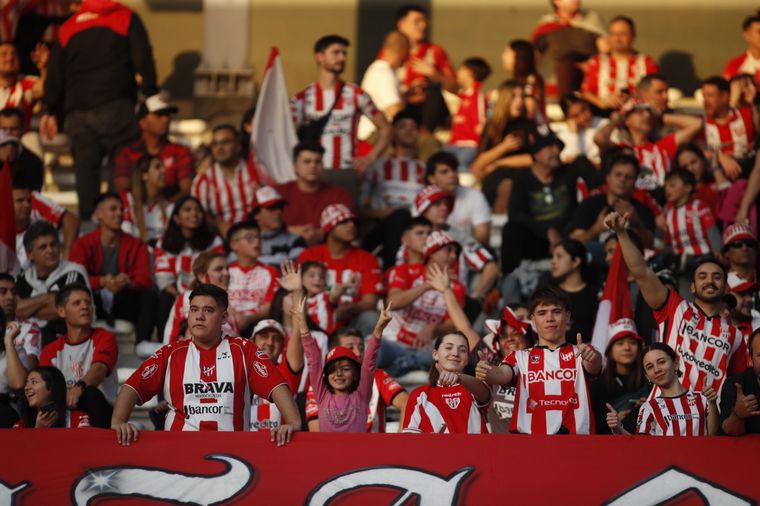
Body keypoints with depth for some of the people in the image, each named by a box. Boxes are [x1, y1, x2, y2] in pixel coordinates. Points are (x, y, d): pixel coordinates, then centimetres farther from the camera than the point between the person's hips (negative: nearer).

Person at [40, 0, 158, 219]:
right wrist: (151, 95, -2)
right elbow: (143, 61, -2)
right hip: (116, 108, -3)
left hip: (78, 113, 3)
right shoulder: (127, 19, 8)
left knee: (86, 170, 3)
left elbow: (55, 75, 15)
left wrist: (50, 111, 18)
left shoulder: (67, 29, 17)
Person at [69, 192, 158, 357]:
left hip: (123, 302, 1)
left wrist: (129, 283, -32)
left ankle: (142, 342, -39)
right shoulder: (83, 244, 1)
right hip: (95, 302, -1)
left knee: (150, 296, -28)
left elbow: (145, 280, -6)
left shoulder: (136, 245, 6)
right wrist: (103, 282, -33)